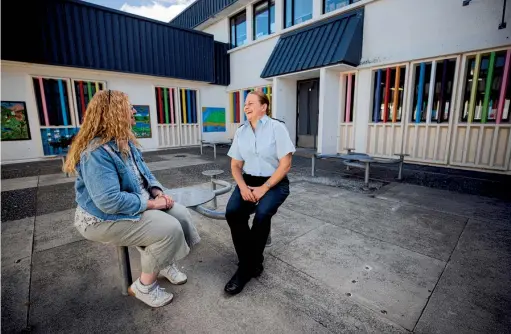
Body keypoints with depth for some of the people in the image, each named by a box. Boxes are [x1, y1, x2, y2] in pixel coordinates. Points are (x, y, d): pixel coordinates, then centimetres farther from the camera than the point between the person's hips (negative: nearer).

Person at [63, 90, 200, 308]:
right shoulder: (96, 152, -26)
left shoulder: (126, 141, 5)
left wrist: (158, 192, -6)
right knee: (169, 229, -24)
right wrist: (151, 204, -23)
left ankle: (164, 263, 19)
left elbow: (144, 173, 12)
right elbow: (109, 201, -32)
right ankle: (144, 286, 1)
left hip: (140, 203, 9)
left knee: (182, 215, -5)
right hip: (105, 218, -9)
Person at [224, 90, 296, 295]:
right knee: (232, 211, -23)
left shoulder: (277, 127, -8)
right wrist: (243, 186, -11)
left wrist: (264, 188, -18)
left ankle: (248, 267, -8)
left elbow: (285, 165, -11)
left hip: (275, 182, -4)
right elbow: (235, 165, 8)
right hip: (249, 180, 4)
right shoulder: (240, 132, 6)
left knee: (262, 213, -31)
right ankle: (251, 263, -5)